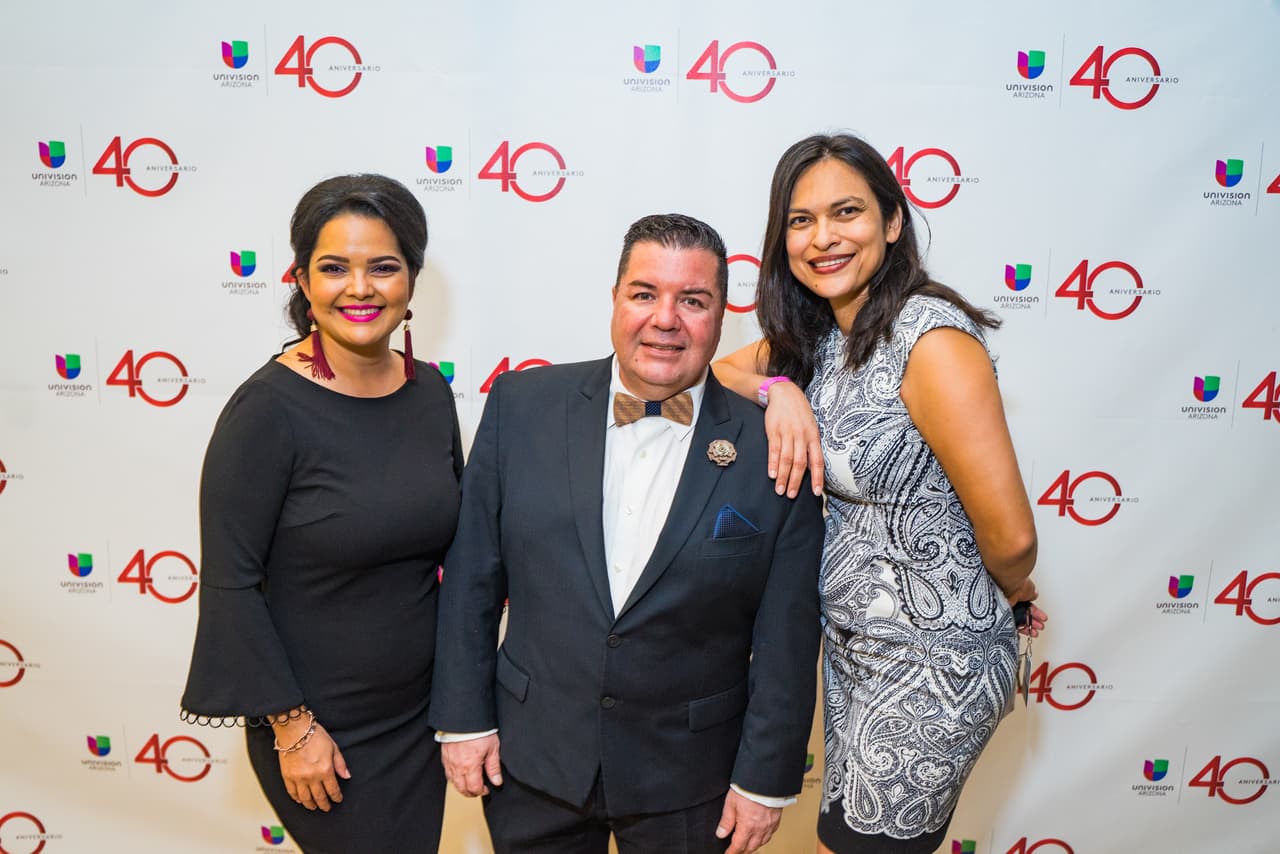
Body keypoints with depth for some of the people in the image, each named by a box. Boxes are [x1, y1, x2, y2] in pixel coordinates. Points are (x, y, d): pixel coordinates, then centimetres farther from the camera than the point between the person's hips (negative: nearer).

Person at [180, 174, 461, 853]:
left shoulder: (430, 391, -3)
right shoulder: (268, 408, -19)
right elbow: (229, 584, -15)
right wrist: (292, 725, -13)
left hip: (419, 714, 5)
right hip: (319, 726, -5)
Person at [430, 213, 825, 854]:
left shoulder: (772, 449, -12)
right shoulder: (522, 405, -7)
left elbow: (787, 634, -6)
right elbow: (472, 574, -1)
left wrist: (766, 778, -3)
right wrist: (464, 718, 0)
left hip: (689, 780, -1)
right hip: (531, 762, 2)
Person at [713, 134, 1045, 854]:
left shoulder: (932, 337, -24)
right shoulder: (816, 335, 1)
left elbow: (1010, 537, -23)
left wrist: (1015, 593, -2)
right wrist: (776, 389, -14)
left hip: (931, 665, -8)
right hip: (851, 646, 8)